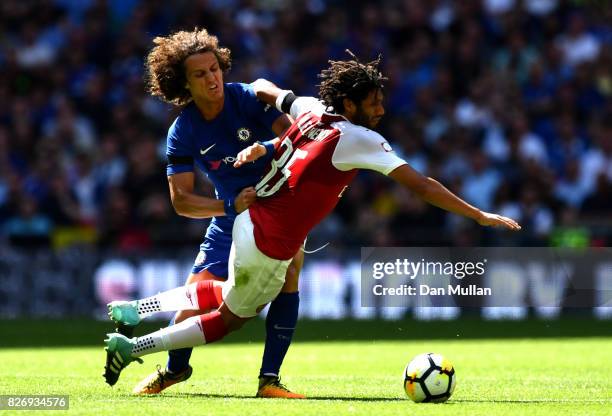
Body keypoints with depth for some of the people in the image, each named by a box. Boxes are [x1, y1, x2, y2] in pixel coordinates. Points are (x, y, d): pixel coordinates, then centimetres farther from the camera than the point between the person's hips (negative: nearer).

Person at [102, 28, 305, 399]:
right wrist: (230, 206, -30)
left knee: (288, 277, -26)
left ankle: (270, 379, -20)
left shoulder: (248, 98, -18)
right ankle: (175, 368, 27)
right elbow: (181, 200, -15)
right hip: (229, 220, 1)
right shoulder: (183, 132, -14)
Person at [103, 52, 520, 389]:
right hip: (270, 248, -8)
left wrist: (261, 145, 20)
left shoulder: (310, 109, 3)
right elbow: (421, 185, -18)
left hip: (249, 219, 8)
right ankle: (132, 347, 12)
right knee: (230, 318, 14)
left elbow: (262, 88, 21)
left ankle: (135, 309, 26)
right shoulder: (359, 140, -18)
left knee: (229, 295, 33)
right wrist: (480, 215, -14)